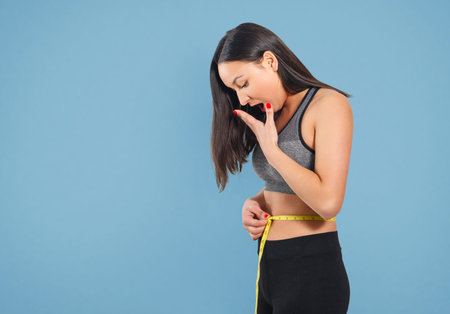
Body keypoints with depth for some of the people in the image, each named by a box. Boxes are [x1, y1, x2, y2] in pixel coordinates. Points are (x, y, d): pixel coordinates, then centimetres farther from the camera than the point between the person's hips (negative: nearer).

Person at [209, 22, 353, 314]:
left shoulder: (329, 104, -13)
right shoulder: (275, 115, 11)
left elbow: (328, 201, -23)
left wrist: (270, 149, -15)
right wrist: (255, 202, -1)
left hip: (311, 270, -7)